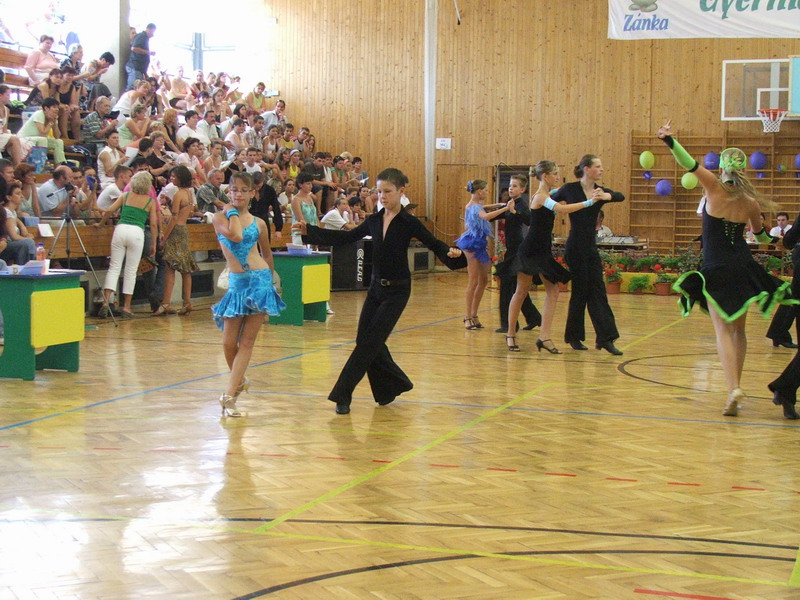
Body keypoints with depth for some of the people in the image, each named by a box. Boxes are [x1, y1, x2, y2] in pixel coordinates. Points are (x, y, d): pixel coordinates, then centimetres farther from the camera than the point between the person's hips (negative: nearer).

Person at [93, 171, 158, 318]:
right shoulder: (150, 201, 9)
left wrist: (100, 224, 23)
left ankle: (106, 302, -9)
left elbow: (109, 211, 8)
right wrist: (153, 244, 11)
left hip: (121, 229, 2)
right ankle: (126, 307, 7)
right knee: (131, 271, 5)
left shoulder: (125, 196, 15)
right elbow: (153, 224, 5)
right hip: (136, 232, -2)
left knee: (114, 267, 5)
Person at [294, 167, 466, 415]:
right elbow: (346, 238, 12)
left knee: (370, 342, -8)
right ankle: (393, 385, 25)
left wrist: (452, 253, -32)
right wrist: (309, 230, 7)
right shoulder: (373, 221, 6)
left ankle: (342, 395, -4)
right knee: (365, 340, 5)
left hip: (397, 290, -6)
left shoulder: (408, 223, -10)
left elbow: (434, 244, -10)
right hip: (376, 287, 6)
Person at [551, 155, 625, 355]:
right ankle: (574, 337, 12)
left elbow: (620, 196, -15)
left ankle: (605, 338, 3)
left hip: (591, 248, 6)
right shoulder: (570, 189, -5)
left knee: (597, 291, 3)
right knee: (581, 291, -1)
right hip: (576, 247, -6)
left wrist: (606, 196, -33)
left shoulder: (600, 191, 6)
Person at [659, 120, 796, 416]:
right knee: (738, 330, 15)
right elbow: (762, 236, 19)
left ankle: (733, 388, -22)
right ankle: (735, 387, 20)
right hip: (744, 267, 4)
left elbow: (691, 164, -23)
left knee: (723, 329, -5)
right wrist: (766, 235, 42)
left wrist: (669, 140, -26)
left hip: (717, 271, -3)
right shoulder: (750, 202, 1)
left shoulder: (715, 188, -9)